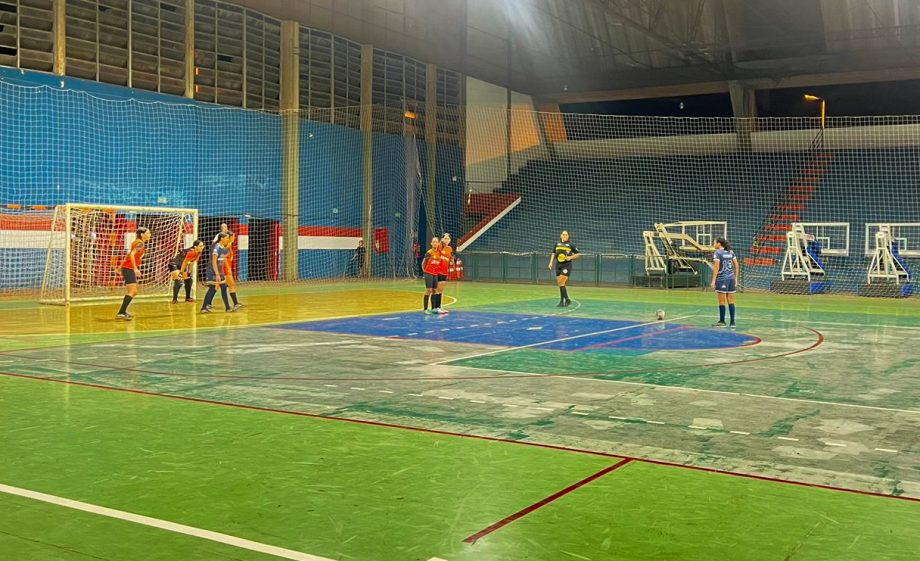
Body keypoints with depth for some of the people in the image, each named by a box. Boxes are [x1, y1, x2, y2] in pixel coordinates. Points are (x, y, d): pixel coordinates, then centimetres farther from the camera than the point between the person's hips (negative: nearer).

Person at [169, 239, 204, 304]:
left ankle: (188, 297, 25)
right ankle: (174, 299, -15)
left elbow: (191, 263, 4)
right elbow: (184, 263, -25)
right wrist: (181, 273, -19)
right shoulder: (190, 252, -31)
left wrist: (189, 273, 5)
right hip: (174, 264, -9)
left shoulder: (198, 253, -6)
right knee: (178, 282, -21)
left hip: (182, 266, 9)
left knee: (189, 280, 12)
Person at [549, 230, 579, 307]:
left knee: (561, 282, -15)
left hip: (566, 265, -5)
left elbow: (577, 254, 6)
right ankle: (567, 300, 19)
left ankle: (562, 301, -8)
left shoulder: (571, 244, 0)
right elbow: (553, 254, 21)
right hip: (558, 265, 5)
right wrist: (551, 262, 11)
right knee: (559, 283, 6)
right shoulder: (557, 244, 11)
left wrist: (571, 257, -11)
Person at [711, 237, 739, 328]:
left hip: (722, 279, -6)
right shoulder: (731, 252, 11)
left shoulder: (718, 253, -7)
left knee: (722, 301, 1)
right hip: (731, 278, 6)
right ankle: (732, 322, 6)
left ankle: (722, 321, 7)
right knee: (731, 301, 7)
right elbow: (736, 265, 11)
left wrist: (713, 280, -11)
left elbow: (716, 267, -12)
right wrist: (736, 278, 16)